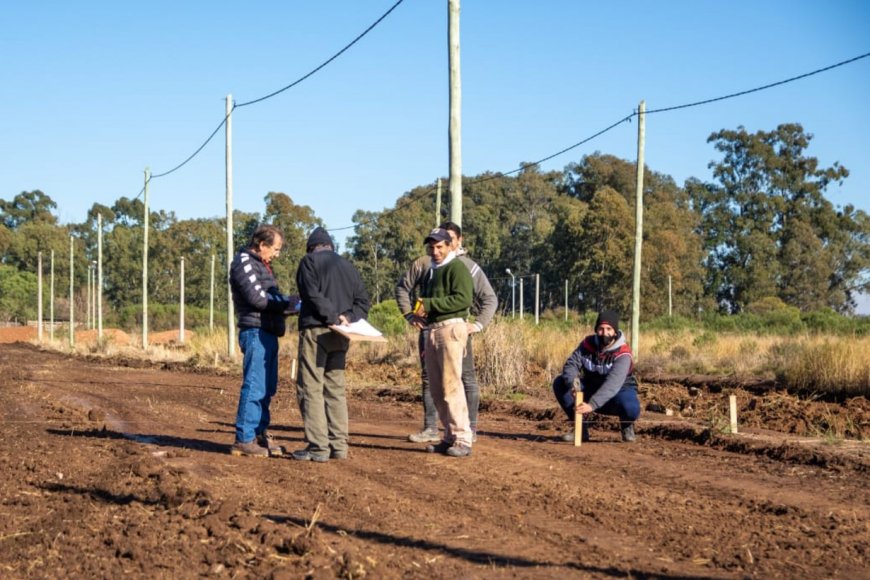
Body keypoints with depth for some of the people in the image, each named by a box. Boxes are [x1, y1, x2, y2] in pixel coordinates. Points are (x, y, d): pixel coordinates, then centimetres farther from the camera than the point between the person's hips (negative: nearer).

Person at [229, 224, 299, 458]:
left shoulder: (260, 265, 22)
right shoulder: (244, 262, -8)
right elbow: (257, 298, -16)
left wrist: (289, 303, 4)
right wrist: (290, 302, -7)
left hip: (268, 332, 10)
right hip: (255, 331, -10)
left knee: (267, 388, 13)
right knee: (254, 386, -9)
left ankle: (260, 434, 20)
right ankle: (244, 440, -6)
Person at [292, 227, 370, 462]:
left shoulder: (309, 262, -1)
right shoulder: (348, 267, 18)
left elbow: (313, 295, -14)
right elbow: (362, 300, 13)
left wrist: (333, 317, -12)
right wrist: (347, 318, 1)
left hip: (315, 331, -6)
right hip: (340, 337, 6)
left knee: (311, 388, -3)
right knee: (335, 388, 13)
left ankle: (318, 447, -8)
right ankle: (339, 445, 12)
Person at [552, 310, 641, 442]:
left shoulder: (623, 354, -26)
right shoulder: (588, 343, -10)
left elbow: (613, 384, -39)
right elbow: (572, 364, -15)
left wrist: (592, 404, -53)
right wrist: (572, 384, -40)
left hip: (620, 391, -5)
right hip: (591, 388, 5)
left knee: (631, 409, -40)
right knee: (559, 383, -17)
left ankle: (626, 426, 2)